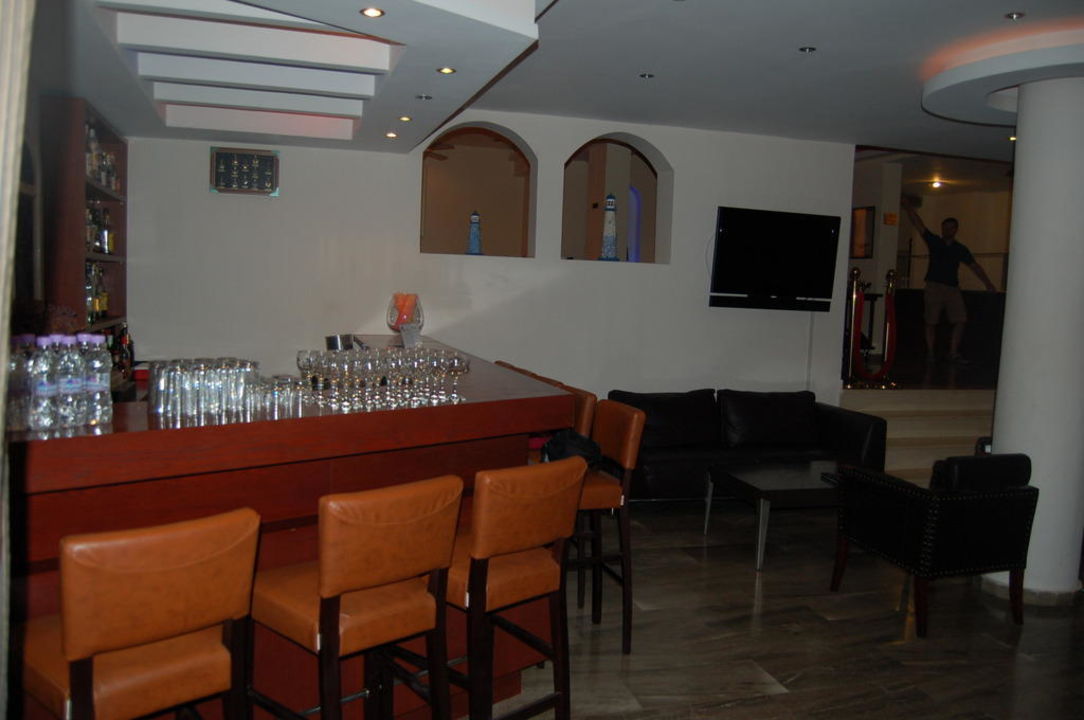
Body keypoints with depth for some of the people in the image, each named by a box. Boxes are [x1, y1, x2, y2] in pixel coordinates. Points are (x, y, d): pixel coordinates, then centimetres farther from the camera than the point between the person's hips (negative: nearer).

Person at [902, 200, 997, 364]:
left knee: (960, 320, -6)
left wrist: (987, 283, 6)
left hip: (953, 288, 2)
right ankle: (930, 352, 6)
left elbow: (974, 266, 13)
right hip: (934, 287, -2)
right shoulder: (934, 242, 6)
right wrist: (908, 207, -5)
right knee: (931, 322, -2)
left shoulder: (961, 249, 11)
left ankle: (953, 353, 0)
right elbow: (918, 223, 1)